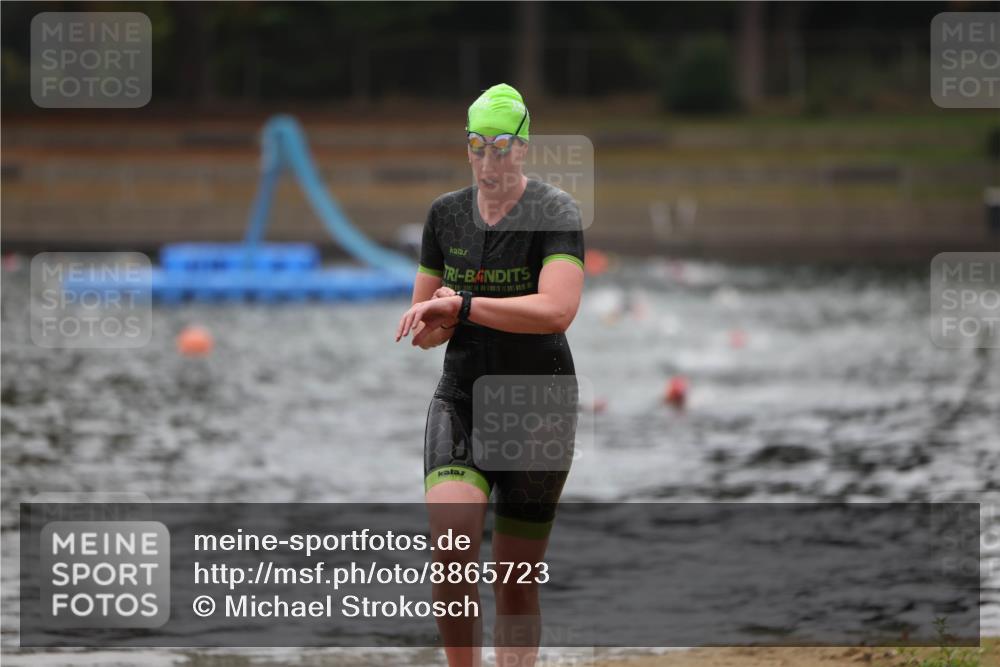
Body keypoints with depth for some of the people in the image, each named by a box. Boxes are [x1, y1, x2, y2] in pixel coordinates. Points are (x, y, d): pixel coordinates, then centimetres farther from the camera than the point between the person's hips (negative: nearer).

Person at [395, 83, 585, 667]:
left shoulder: (556, 212, -10)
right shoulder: (445, 214, 6)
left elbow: (558, 310, -26)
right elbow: (422, 329, 12)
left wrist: (462, 306, -24)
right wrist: (438, 322, -12)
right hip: (460, 399, 3)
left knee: (517, 584, 1)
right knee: (452, 547, -21)